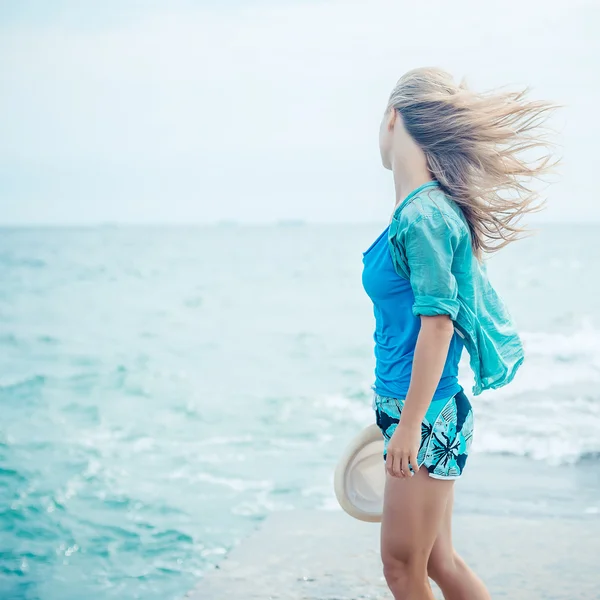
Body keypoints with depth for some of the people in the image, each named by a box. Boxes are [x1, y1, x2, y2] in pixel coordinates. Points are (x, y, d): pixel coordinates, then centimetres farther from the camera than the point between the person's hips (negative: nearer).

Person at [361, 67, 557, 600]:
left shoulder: (422, 216, -18)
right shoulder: (425, 208, 10)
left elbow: (437, 323, -21)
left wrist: (410, 425, -19)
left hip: (426, 416, -9)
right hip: (419, 412, 9)